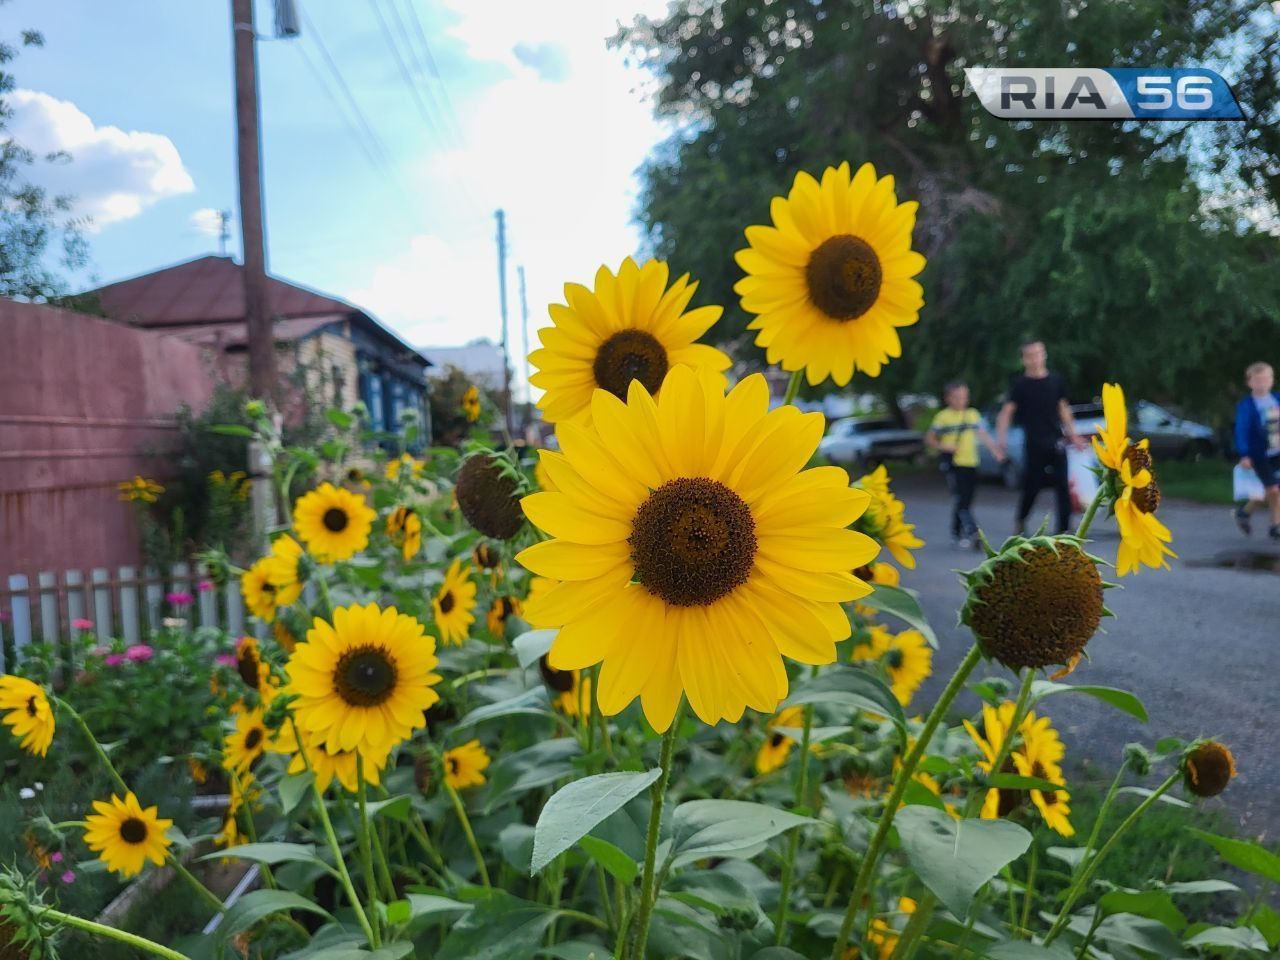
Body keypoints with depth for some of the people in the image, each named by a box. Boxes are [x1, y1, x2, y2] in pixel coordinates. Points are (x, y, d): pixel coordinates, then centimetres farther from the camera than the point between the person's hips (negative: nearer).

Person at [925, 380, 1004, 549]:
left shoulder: (973, 414, 11)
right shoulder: (943, 417, 0)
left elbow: (983, 435, 10)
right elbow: (929, 438, 3)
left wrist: (996, 452, 0)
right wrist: (944, 447, -13)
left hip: (970, 464, 4)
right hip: (952, 463, -4)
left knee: (966, 500, 7)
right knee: (959, 497, -16)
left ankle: (957, 534, 19)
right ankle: (971, 530, -24)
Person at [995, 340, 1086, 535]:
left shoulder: (1055, 381, 11)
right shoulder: (1019, 384, 0)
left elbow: (1063, 408, 19)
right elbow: (1007, 411, -8)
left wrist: (1072, 434, 14)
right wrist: (1001, 438, -21)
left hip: (1056, 440, 3)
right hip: (1033, 443, -3)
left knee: (1062, 486, -3)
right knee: (1031, 486, 0)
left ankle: (1064, 529, -1)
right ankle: (1021, 521, 23)